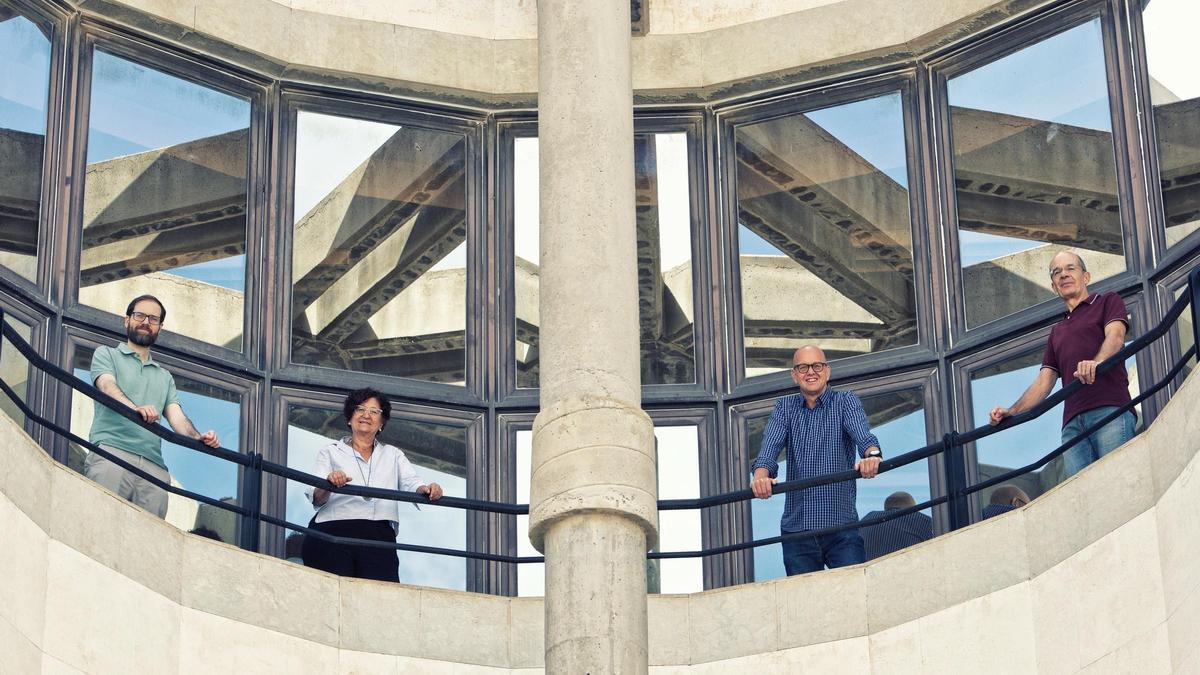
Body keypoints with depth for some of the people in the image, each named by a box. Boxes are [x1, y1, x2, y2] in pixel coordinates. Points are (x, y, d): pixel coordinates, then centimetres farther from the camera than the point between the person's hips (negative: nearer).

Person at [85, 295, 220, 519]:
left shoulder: (165, 377, 32)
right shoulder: (106, 355, 19)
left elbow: (176, 417, 16)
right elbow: (108, 386, -3)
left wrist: (198, 438, -9)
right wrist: (135, 408, -26)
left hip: (154, 465, 4)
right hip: (111, 452, -4)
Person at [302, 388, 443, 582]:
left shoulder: (393, 455, 26)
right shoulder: (330, 452, 18)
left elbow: (411, 483, 9)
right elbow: (316, 498, 3)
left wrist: (427, 490, -15)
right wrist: (329, 484, -20)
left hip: (379, 535, 2)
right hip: (332, 535, -1)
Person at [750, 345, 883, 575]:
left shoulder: (846, 402, 5)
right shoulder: (785, 407, 12)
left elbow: (862, 434, -15)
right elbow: (770, 445, -5)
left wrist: (872, 455, -40)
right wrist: (761, 475, -28)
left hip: (840, 524, -3)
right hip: (796, 527, 3)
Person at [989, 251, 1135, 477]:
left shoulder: (1108, 302, 17)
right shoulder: (1057, 332, 34)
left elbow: (1115, 336, -3)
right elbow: (1044, 382, 28)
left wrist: (1096, 363, -26)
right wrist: (1011, 412, 11)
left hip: (1110, 410, -5)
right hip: (1072, 422, 5)